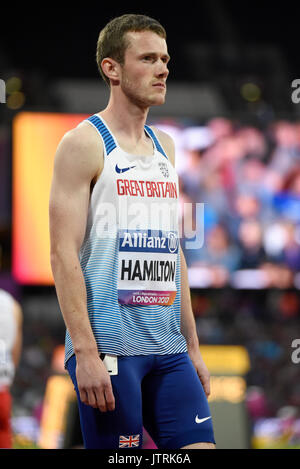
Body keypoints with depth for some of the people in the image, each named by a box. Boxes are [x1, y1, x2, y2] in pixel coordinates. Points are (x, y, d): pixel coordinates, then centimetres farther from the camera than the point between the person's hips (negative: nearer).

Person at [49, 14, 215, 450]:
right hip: (109, 346, -7)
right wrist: (86, 352, -19)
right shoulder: (83, 143, -5)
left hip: (168, 348, 7)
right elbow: (64, 255, -12)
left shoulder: (164, 146, 17)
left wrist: (193, 346, 17)